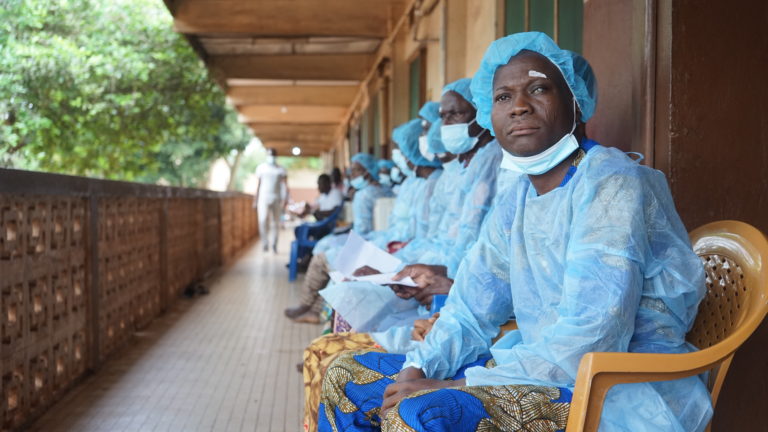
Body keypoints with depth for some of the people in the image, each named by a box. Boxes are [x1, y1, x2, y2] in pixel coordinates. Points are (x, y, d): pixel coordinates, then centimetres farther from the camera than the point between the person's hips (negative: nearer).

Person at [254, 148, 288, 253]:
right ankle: (265, 244, -11)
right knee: (263, 220, -17)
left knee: (275, 223, 3)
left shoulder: (281, 170, 5)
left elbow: (285, 185, -2)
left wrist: (285, 198, -15)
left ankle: (274, 246, 13)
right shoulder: (261, 168, 8)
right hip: (263, 198, 0)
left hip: (276, 199, 1)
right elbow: (258, 185, 13)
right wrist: (255, 200, 12)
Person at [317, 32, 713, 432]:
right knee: (345, 377, 5)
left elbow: (589, 344, -24)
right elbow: (471, 308, 13)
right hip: (541, 372, 8)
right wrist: (417, 370, -6)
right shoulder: (518, 197, 11)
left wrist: (454, 386, -22)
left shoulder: (610, 184, -15)